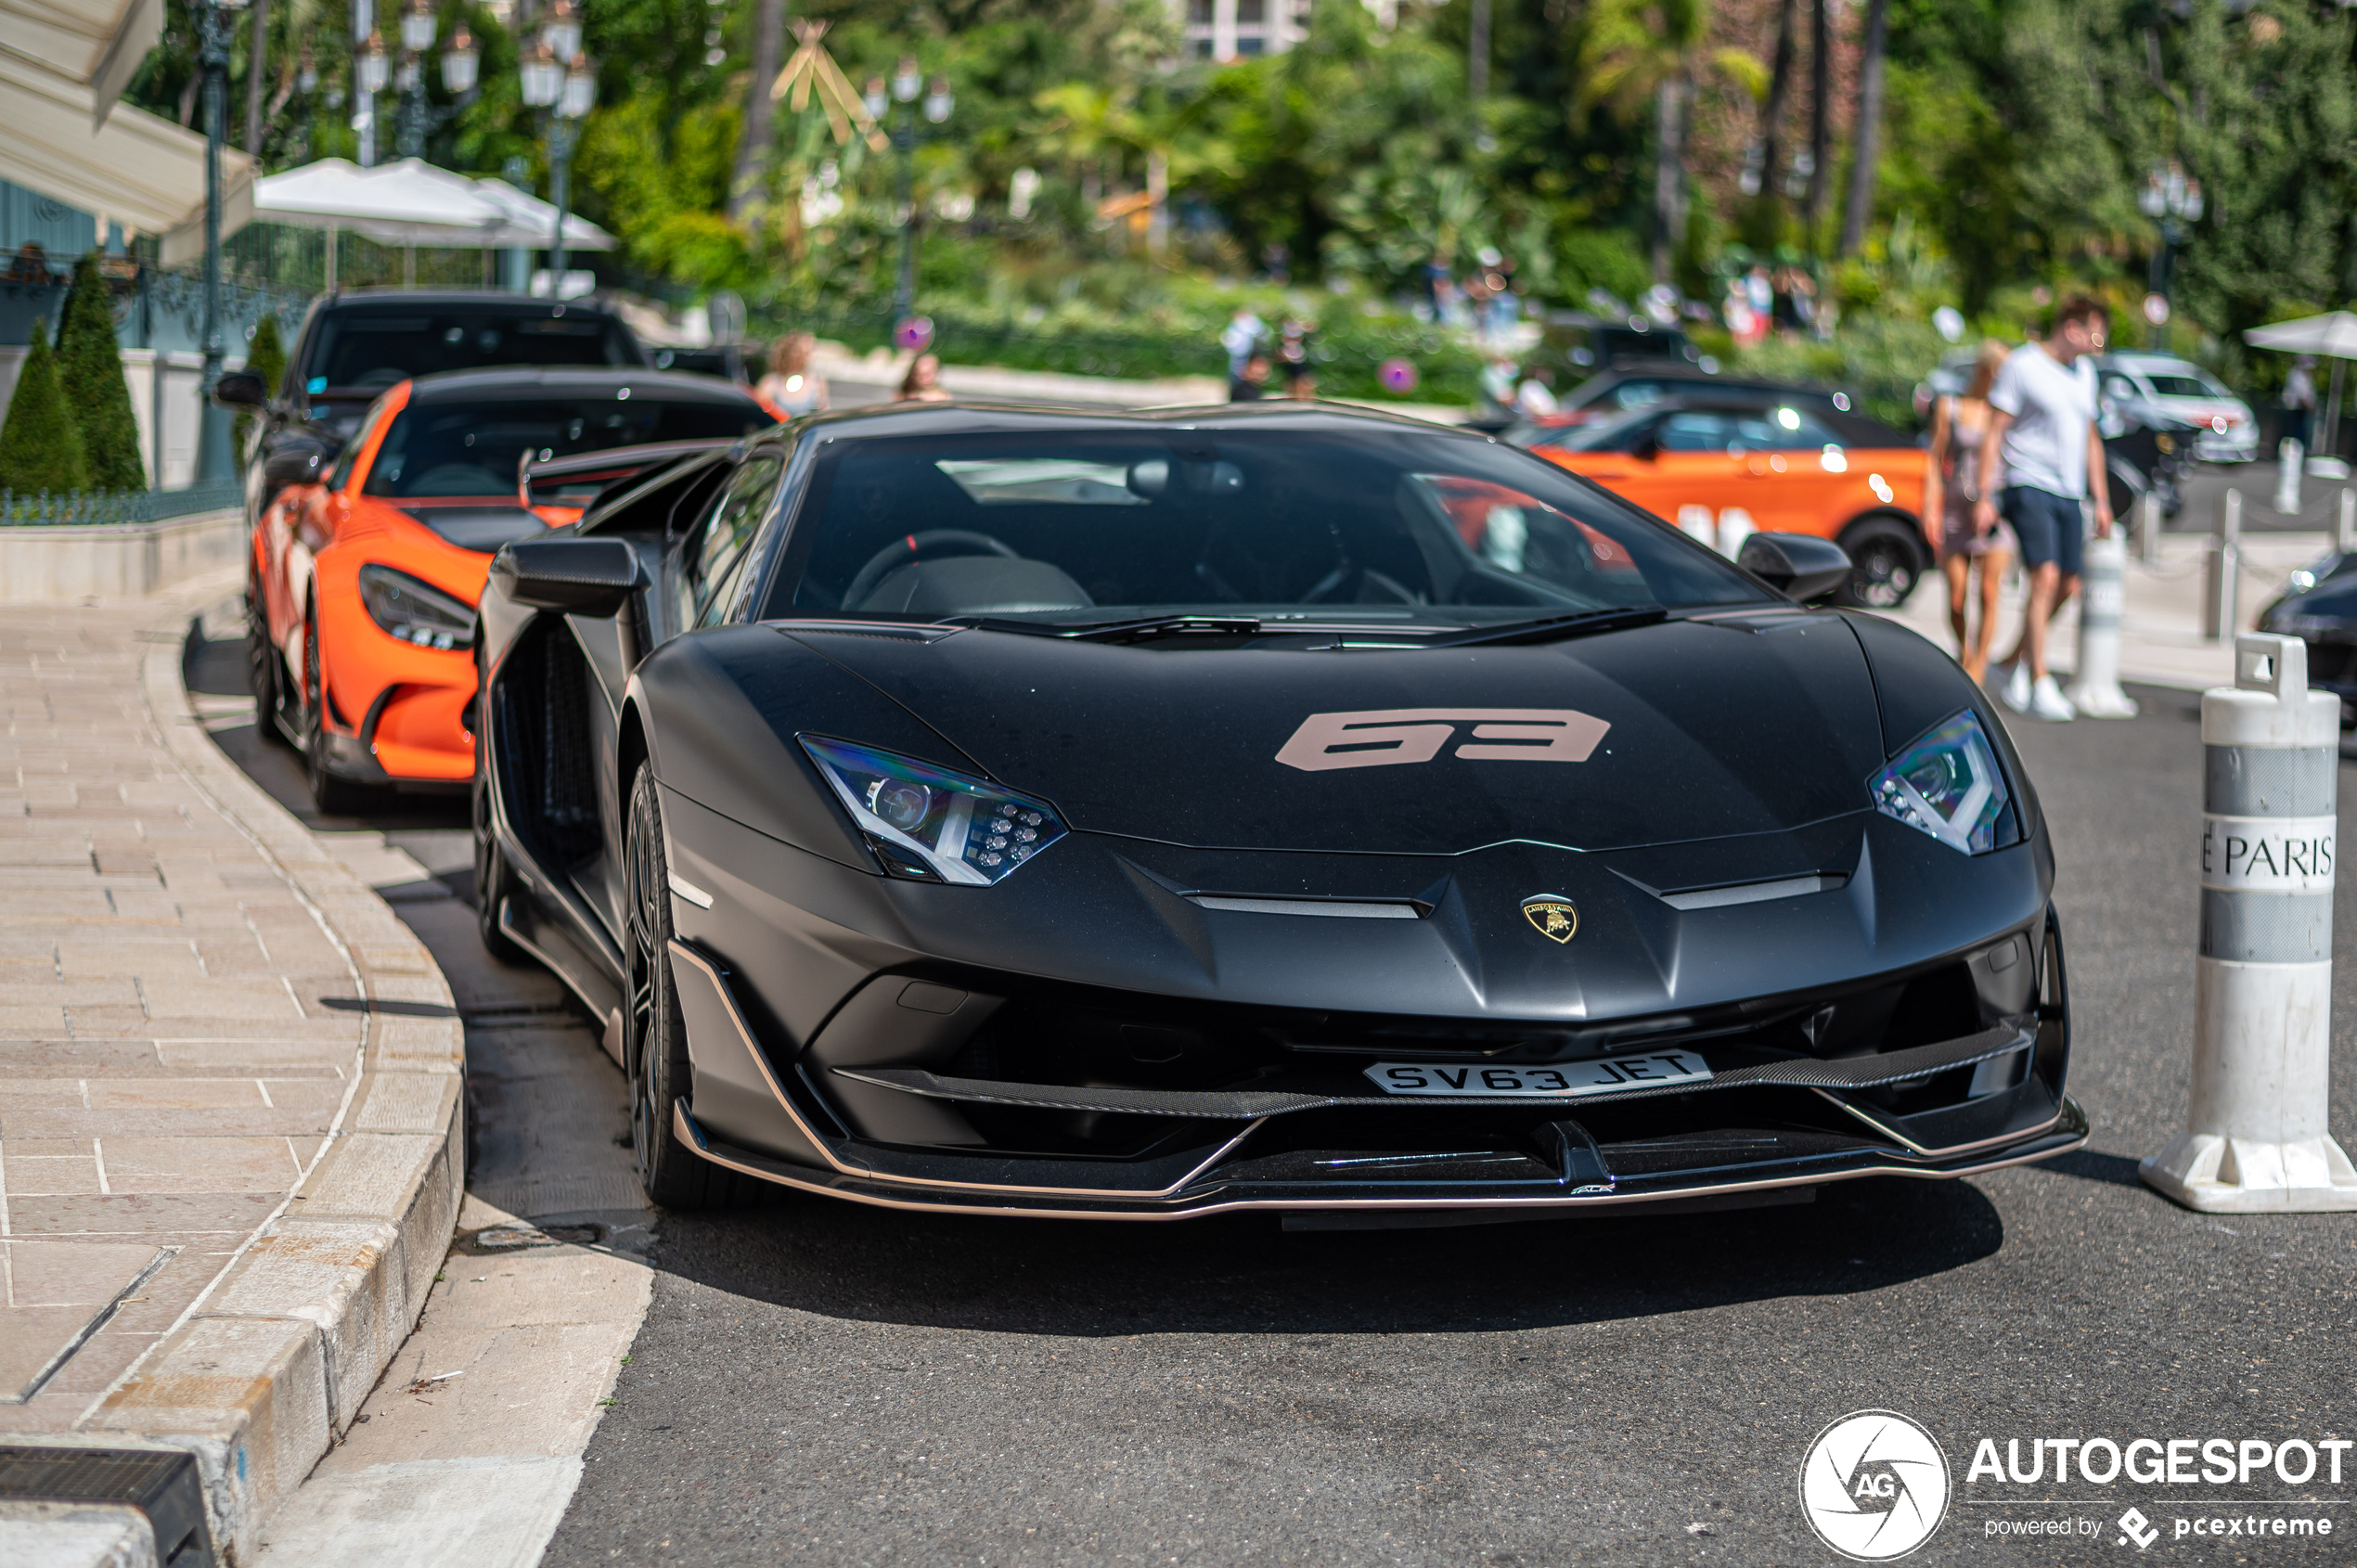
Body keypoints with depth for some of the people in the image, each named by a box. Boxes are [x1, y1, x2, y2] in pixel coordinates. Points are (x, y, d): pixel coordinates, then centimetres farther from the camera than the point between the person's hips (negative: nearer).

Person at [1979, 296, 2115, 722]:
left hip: (2068, 492, 7)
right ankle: (2040, 686, -17)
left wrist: (2100, 500, 21)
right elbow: (1994, 433, -6)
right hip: (2028, 484, -7)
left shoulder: (2084, 373, 17)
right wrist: (1986, 496, -13)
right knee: (2046, 578, -17)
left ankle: (2016, 662, 24)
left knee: (2068, 587, 5)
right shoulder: (2022, 365, -5)